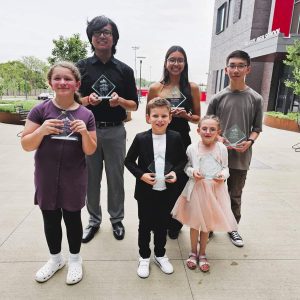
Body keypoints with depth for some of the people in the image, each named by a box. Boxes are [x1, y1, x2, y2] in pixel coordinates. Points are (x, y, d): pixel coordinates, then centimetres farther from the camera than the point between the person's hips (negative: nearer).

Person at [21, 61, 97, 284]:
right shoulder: (41, 110, -6)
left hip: (74, 179, -1)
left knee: (72, 218, 12)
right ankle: (56, 258, 39)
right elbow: (26, 145, -5)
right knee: (50, 219, 15)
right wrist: (42, 130, -23)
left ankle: (75, 259, 35)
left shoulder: (85, 115, -5)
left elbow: (90, 151, -3)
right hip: (46, 178, 1)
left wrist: (85, 133, -22)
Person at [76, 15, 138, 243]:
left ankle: (117, 219, 28)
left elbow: (134, 105, 5)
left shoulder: (125, 70, 5)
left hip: (115, 131, 0)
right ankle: (94, 220, 29)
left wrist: (120, 101, -16)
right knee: (91, 178, 10)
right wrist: (88, 100, -17)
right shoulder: (82, 67, 4)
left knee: (116, 178, 9)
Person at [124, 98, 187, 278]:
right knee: (145, 225, 14)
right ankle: (144, 257, 35)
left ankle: (160, 254, 40)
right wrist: (141, 175, -16)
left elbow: (183, 159, 6)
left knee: (162, 224, 18)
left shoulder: (176, 138, -5)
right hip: (146, 191, -1)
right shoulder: (141, 138, -10)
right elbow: (129, 161, -2)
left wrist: (176, 172, -11)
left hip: (166, 191, 2)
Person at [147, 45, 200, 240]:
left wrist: (186, 115, -12)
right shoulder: (156, 88, 2)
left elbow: (197, 118, 9)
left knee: (180, 182, 6)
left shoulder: (192, 88, 4)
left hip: (182, 140, 1)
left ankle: (174, 224, 28)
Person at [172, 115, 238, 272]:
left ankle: (202, 254, 37)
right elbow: (186, 166, 2)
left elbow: (225, 168, 5)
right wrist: (192, 172, -18)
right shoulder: (192, 148, -8)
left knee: (207, 223, 16)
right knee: (194, 222, 14)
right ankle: (193, 252, 37)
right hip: (196, 189, -1)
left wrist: (223, 175, -15)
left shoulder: (222, 148, -5)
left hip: (215, 190, 1)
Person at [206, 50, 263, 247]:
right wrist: (219, 139, -14)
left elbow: (257, 128, 5)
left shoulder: (256, 99, 0)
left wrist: (249, 142, -14)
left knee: (235, 196, 14)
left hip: (241, 158, 1)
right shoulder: (218, 98, -1)